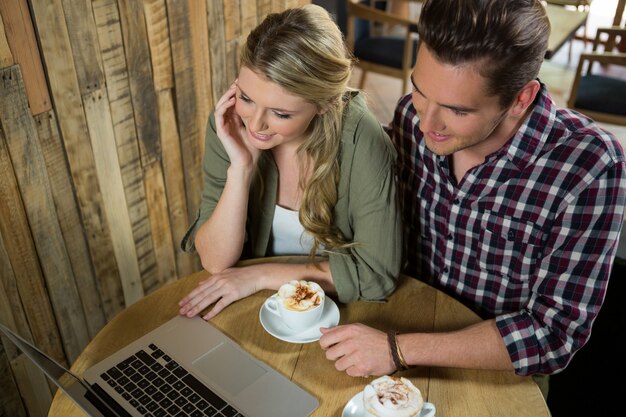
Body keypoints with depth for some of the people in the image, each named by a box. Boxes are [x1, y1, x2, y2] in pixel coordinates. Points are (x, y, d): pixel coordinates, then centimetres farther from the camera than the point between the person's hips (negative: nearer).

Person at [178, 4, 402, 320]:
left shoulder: (358, 138, -22)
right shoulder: (229, 124, -13)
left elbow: (378, 271, -18)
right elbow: (215, 261, -13)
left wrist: (262, 276, -16)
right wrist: (240, 167, -26)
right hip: (254, 308, 2)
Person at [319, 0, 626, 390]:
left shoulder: (590, 167, -23)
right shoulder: (413, 115, -12)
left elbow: (557, 332, -20)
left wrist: (398, 349, -25)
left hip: (502, 373, -3)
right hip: (412, 321, 3)